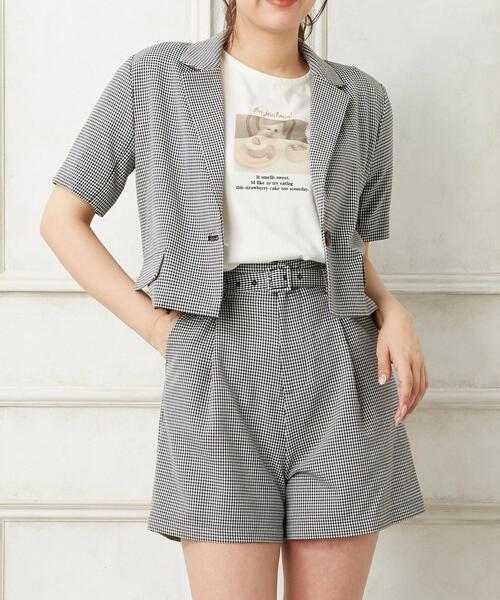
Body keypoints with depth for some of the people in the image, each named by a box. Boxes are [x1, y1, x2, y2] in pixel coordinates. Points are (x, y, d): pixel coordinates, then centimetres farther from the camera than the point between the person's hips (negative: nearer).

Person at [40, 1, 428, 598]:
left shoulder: (360, 98, 13)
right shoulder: (154, 77, 5)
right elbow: (62, 219, 7)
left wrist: (394, 313, 0)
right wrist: (159, 327, -2)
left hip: (341, 372, 3)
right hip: (219, 369, -2)